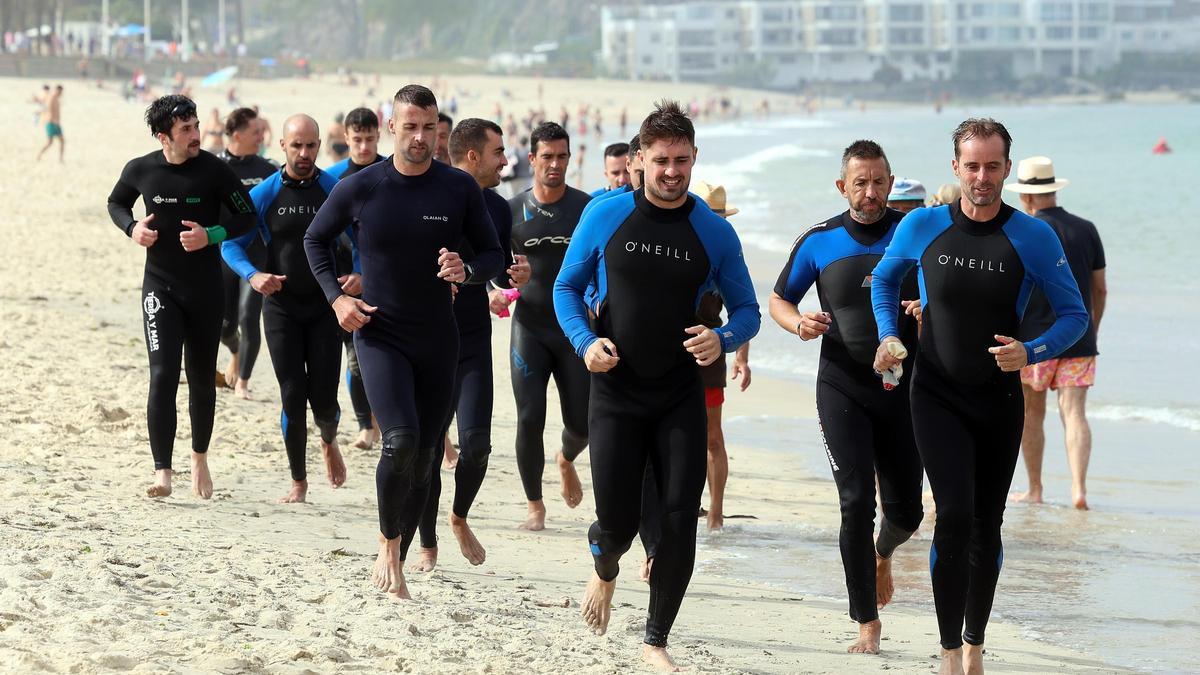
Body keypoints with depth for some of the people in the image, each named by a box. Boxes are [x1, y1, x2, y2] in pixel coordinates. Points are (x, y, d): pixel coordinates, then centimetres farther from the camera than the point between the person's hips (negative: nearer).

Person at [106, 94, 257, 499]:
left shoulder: (214, 171, -9)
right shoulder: (140, 170, -4)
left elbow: (247, 218, -1)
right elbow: (116, 203, 16)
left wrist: (211, 235, -18)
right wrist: (132, 228, -5)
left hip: (205, 289, 0)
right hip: (160, 286, 0)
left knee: (202, 379, 11)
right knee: (163, 375, -14)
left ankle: (200, 457, 34)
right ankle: (162, 472, -14)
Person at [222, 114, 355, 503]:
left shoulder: (336, 191, -3)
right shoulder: (264, 195, -2)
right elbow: (231, 244, 1)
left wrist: (360, 275, -16)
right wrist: (252, 276, -17)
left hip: (326, 306, 0)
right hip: (282, 306, 0)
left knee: (324, 397, -3)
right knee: (293, 397, -3)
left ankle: (329, 441, 33)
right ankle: (298, 482, 11)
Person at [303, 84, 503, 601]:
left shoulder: (460, 190, -2)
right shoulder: (359, 189, -5)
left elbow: (493, 256, 5)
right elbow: (315, 239, 10)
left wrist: (467, 270, -18)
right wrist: (336, 297, -3)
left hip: (437, 340, 3)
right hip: (379, 335, -3)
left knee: (423, 458, 5)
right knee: (401, 440, -23)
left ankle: (397, 568, 19)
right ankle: (388, 544, -1)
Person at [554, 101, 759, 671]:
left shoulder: (714, 233, -1)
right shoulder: (606, 216, -3)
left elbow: (747, 310, 6)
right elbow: (567, 287, 7)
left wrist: (723, 340, -16)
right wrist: (585, 342, -11)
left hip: (681, 397, 1)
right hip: (616, 393, -1)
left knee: (680, 522, -5)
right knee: (617, 524, -1)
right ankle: (605, 572, 38)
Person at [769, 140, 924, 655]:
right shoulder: (819, 241, 3)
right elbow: (778, 300, 12)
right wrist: (799, 323, -10)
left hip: (902, 386, 1)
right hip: (842, 386, -1)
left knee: (906, 510, 7)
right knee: (857, 502, -11)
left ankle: (881, 553, 45)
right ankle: (868, 624, -2)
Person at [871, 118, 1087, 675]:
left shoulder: (1034, 237, -9)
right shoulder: (923, 227, -6)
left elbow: (1075, 314, -4)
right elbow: (884, 278, 14)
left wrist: (1030, 353, -21)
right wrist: (889, 337, 0)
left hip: (1000, 398, 1)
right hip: (937, 395, -1)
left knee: (987, 525, 11)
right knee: (955, 514, -17)